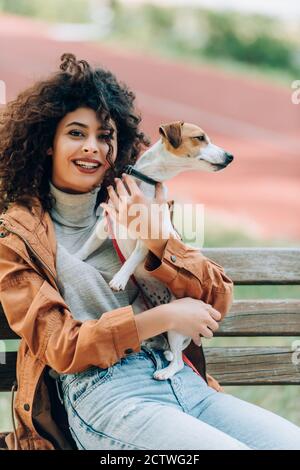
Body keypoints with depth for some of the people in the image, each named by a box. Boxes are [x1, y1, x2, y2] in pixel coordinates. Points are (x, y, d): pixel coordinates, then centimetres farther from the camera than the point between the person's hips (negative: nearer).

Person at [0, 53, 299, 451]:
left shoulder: (132, 207, 17)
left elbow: (218, 301, 10)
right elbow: (59, 346, -4)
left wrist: (157, 240, -7)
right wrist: (163, 317, -10)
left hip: (183, 379, 5)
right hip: (100, 393, -5)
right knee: (235, 449, -28)